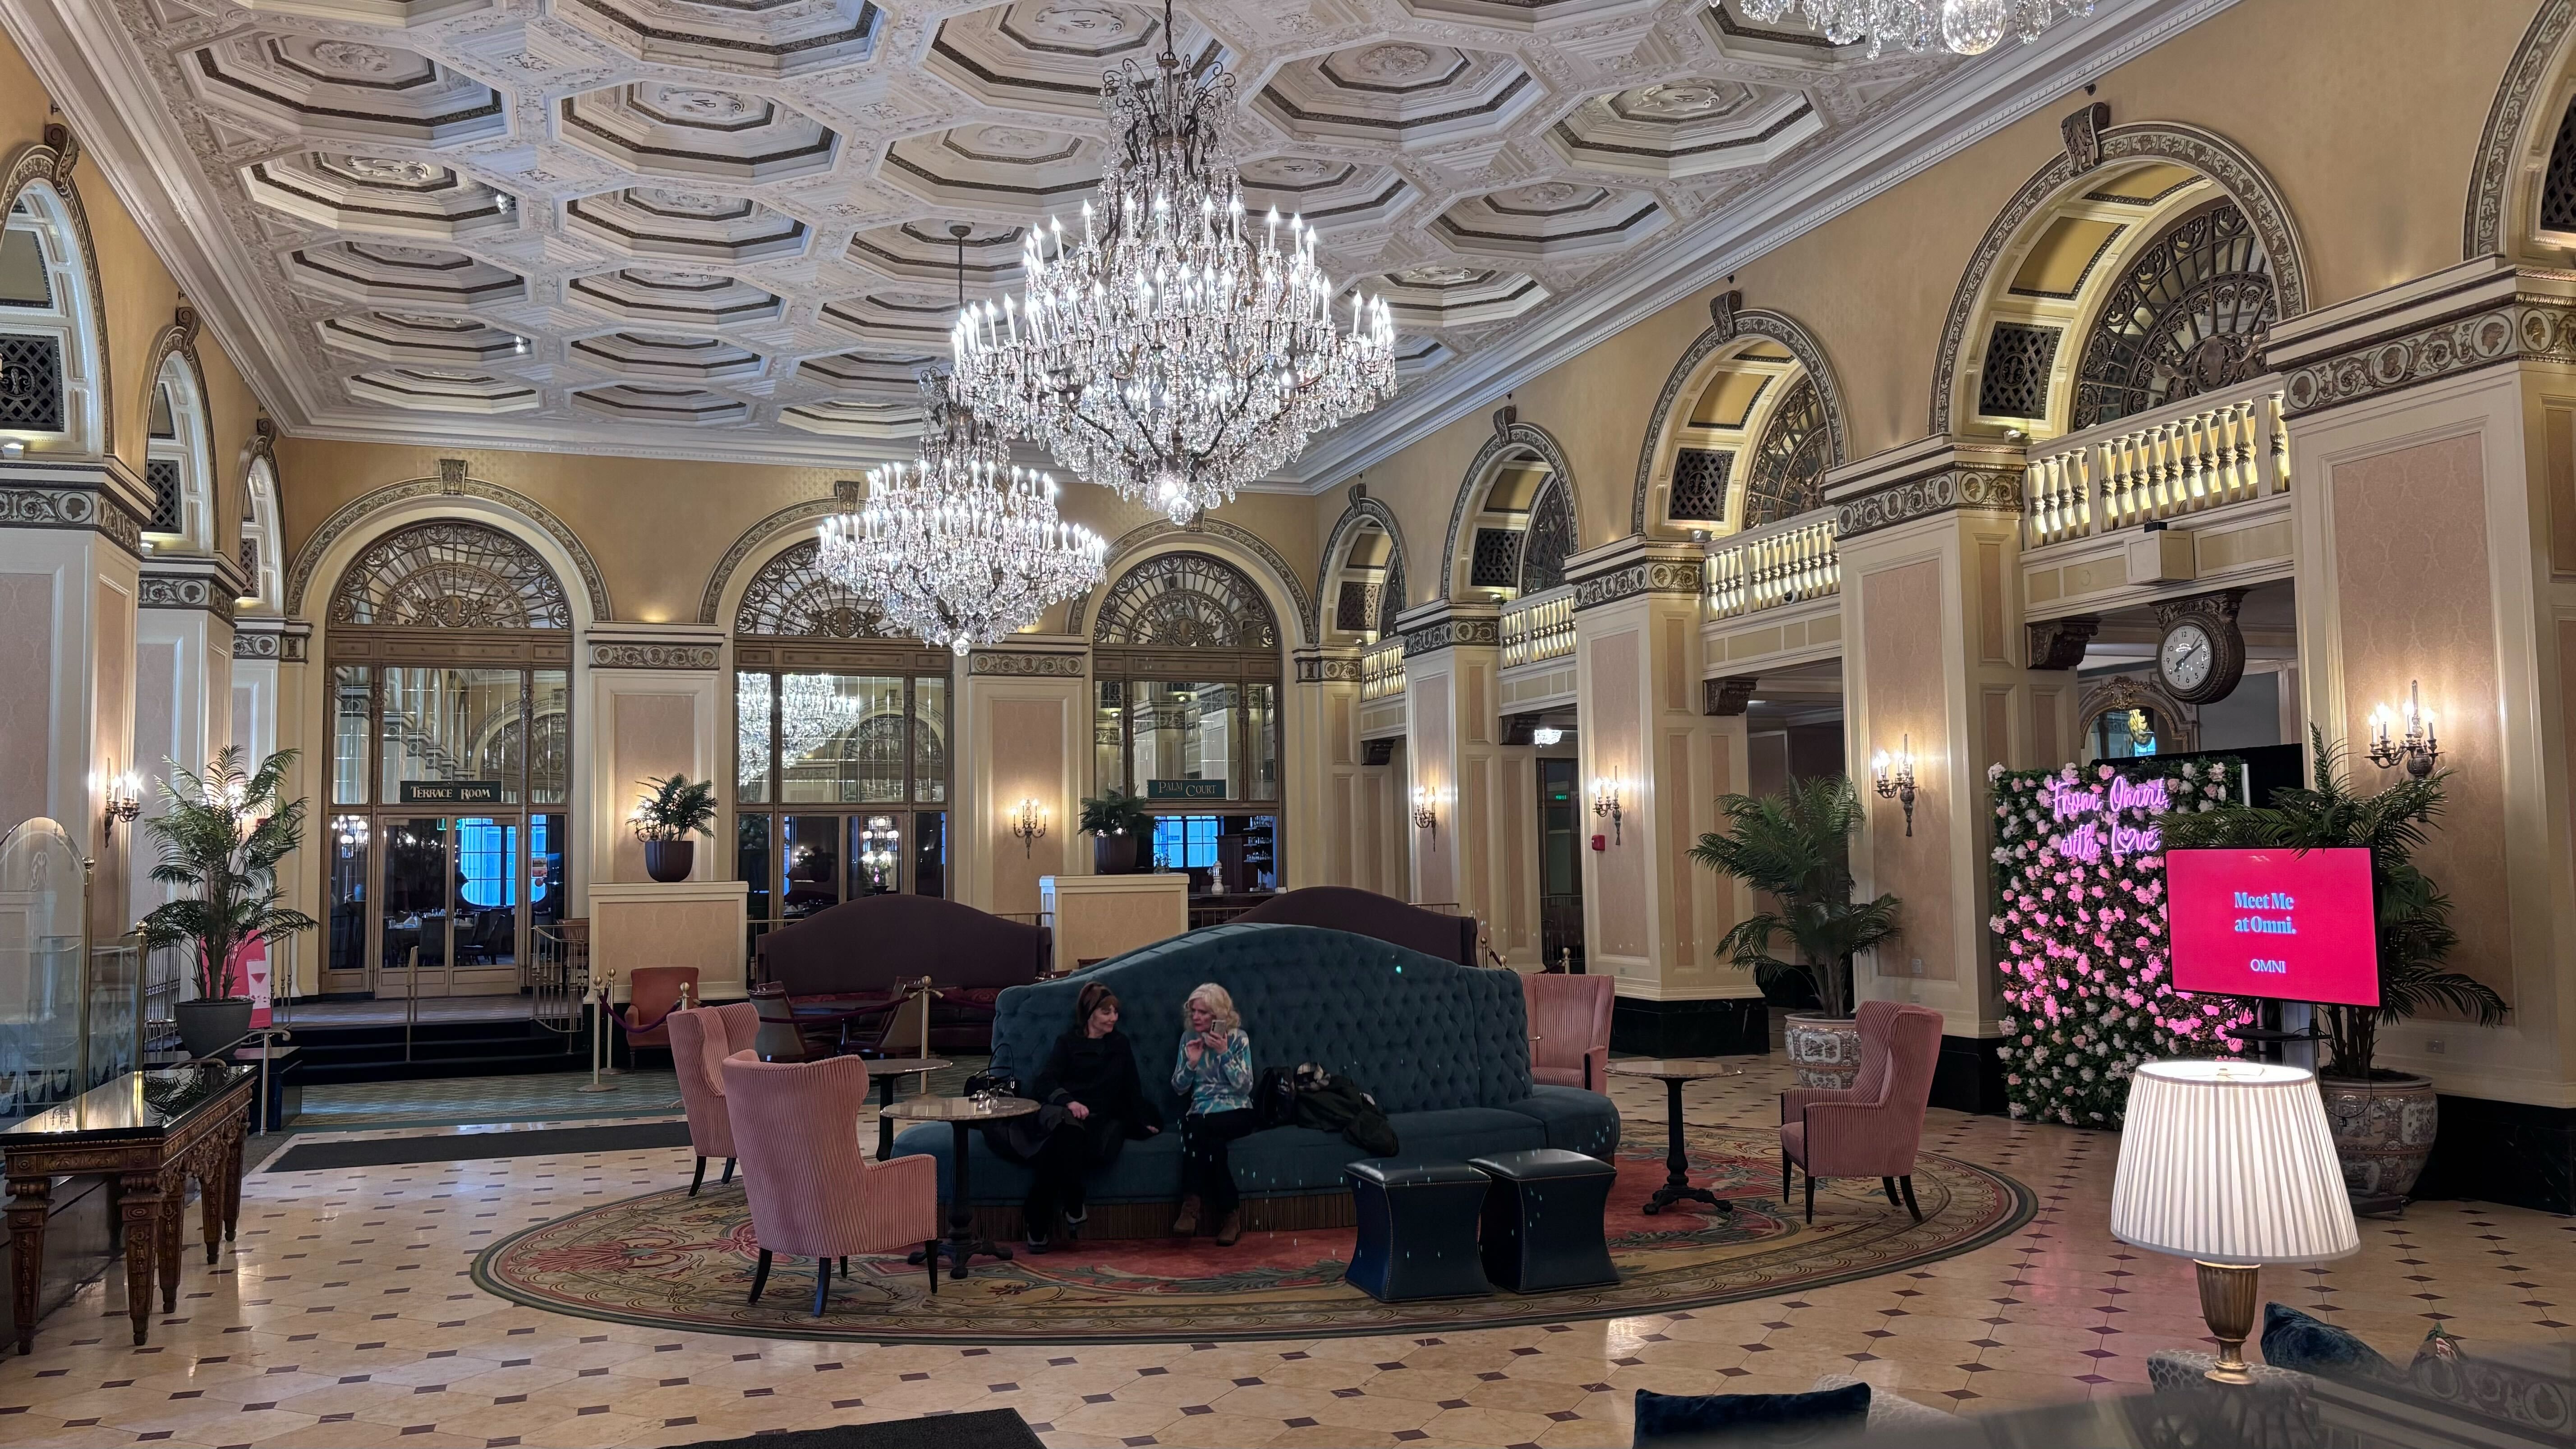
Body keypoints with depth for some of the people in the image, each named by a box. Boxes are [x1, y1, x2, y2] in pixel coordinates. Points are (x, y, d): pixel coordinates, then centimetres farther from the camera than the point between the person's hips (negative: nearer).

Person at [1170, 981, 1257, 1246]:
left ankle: (1192, 1203, -27)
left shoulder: (1238, 1038, -1)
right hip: (1202, 1115, 2)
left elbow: (1245, 1086, -7)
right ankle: (1230, 1213, -30)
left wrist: (1224, 1054, -17)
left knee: (1198, 1127, -36)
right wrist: (1192, 1062, -10)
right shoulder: (1189, 1038, 9)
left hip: (1237, 1113, -2)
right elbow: (1178, 1088, 8)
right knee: (1213, 1142, -36)